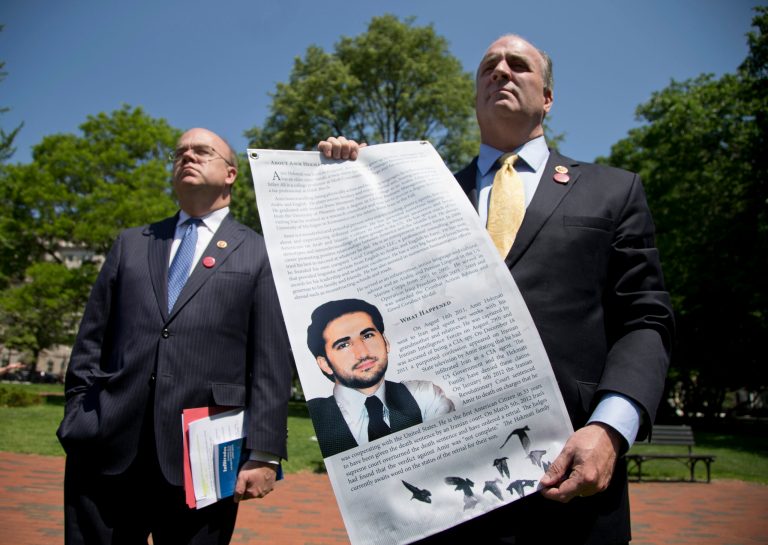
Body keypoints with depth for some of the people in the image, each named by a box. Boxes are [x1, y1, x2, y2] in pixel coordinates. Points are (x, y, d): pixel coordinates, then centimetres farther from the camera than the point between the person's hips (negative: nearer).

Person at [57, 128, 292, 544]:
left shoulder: (259, 255, 4)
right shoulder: (131, 244, 16)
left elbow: (272, 364, -2)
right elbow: (91, 343, 14)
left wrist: (263, 454, -8)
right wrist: (75, 425, 6)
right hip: (105, 452, 3)